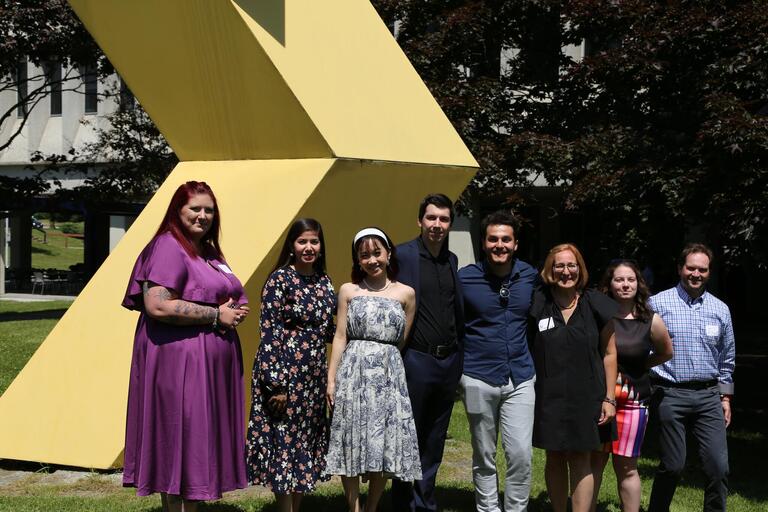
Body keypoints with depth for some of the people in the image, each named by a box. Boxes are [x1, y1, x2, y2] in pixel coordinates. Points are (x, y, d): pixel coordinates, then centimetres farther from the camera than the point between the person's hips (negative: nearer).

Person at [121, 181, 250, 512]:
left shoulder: (209, 251, 18)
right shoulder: (168, 247, -11)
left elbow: (230, 298, 29)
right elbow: (157, 306, -22)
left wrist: (236, 311, 4)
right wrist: (217, 315, -16)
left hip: (211, 364, 9)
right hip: (178, 358, -9)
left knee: (202, 440, 11)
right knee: (180, 438, -5)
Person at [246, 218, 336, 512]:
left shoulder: (325, 282, 10)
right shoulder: (280, 279, -10)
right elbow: (269, 332, -14)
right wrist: (276, 383, -18)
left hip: (314, 375, 7)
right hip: (284, 372, -7)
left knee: (306, 444, 12)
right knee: (284, 443, -1)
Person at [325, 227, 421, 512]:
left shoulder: (406, 293, 7)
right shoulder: (348, 291, 7)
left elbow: (404, 341, 10)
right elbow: (340, 337, 4)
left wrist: (389, 364, 6)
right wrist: (331, 378, 0)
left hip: (389, 375, 1)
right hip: (354, 374, 0)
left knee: (386, 445, 1)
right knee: (352, 444, -1)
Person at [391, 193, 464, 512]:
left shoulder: (451, 260, 10)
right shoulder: (402, 255, -9)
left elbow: (457, 311, 14)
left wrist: (458, 352, 7)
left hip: (449, 362, 6)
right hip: (417, 361, -6)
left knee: (434, 442, 14)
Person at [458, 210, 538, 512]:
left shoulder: (531, 277, 2)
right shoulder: (465, 278, -5)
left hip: (520, 379, 1)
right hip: (478, 379, -1)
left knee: (521, 455, -5)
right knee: (484, 458, 8)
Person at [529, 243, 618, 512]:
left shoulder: (597, 305, -3)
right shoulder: (537, 303, -3)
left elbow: (609, 353, 3)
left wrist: (609, 398, -2)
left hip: (585, 396, -1)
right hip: (548, 396, 1)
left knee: (580, 460, 0)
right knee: (554, 458, 11)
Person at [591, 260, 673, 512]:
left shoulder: (651, 321, -1)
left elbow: (666, 353, 16)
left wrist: (638, 367, 9)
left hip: (632, 399, 0)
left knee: (626, 467, 4)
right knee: (594, 461, 5)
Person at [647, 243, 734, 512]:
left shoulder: (720, 309, 10)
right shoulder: (658, 303, -3)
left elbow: (727, 358, 18)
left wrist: (725, 397, 15)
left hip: (708, 395, 3)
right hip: (671, 395, -3)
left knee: (718, 466, -2)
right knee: (672, 466, 1)